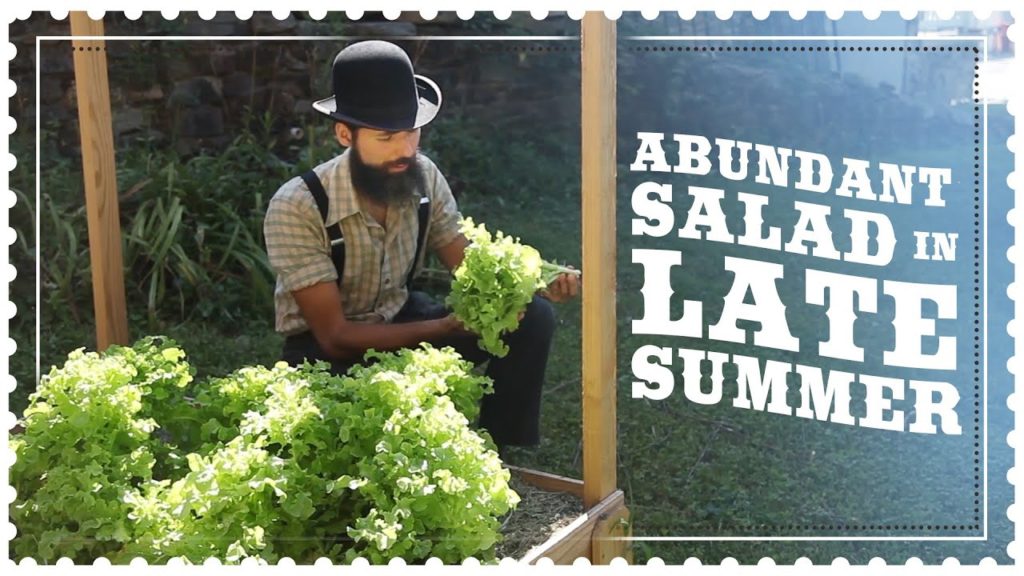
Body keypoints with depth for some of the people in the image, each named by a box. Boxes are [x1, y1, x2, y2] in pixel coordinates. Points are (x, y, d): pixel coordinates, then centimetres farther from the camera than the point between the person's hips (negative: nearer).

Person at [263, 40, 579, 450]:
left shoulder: (423, 177, -13)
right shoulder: (297, 208, -28)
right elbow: (335, 335, -27)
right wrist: (445, 328, -34)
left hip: (400, 319, 5)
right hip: (326, 348, -5)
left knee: (531, 317, -12)